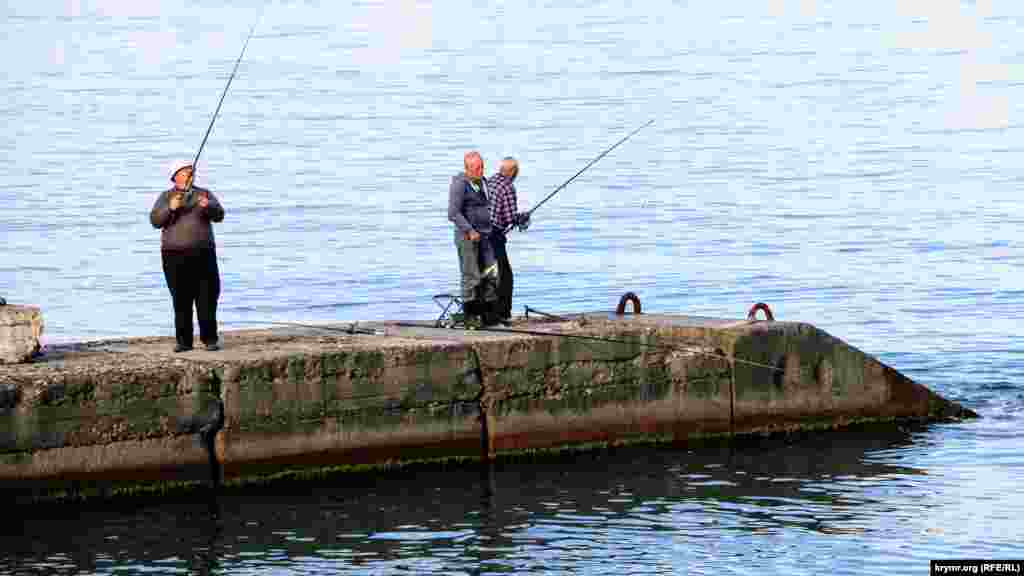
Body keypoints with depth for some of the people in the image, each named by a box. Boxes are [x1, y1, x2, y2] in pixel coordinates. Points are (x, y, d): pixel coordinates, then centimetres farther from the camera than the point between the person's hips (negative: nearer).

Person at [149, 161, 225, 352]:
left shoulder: (204, 194, 12)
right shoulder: (166, 197, 10)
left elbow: (219, 214, -2)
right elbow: (155, 220, -2)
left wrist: (208, 206, -23)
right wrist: (170, 208, -19)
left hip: (203, 255, 1)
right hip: (175, 256, -1)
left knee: (208, 299, -3)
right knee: (181, 300, -2)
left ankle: (210, 339, 1)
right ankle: (183, 341, 1)